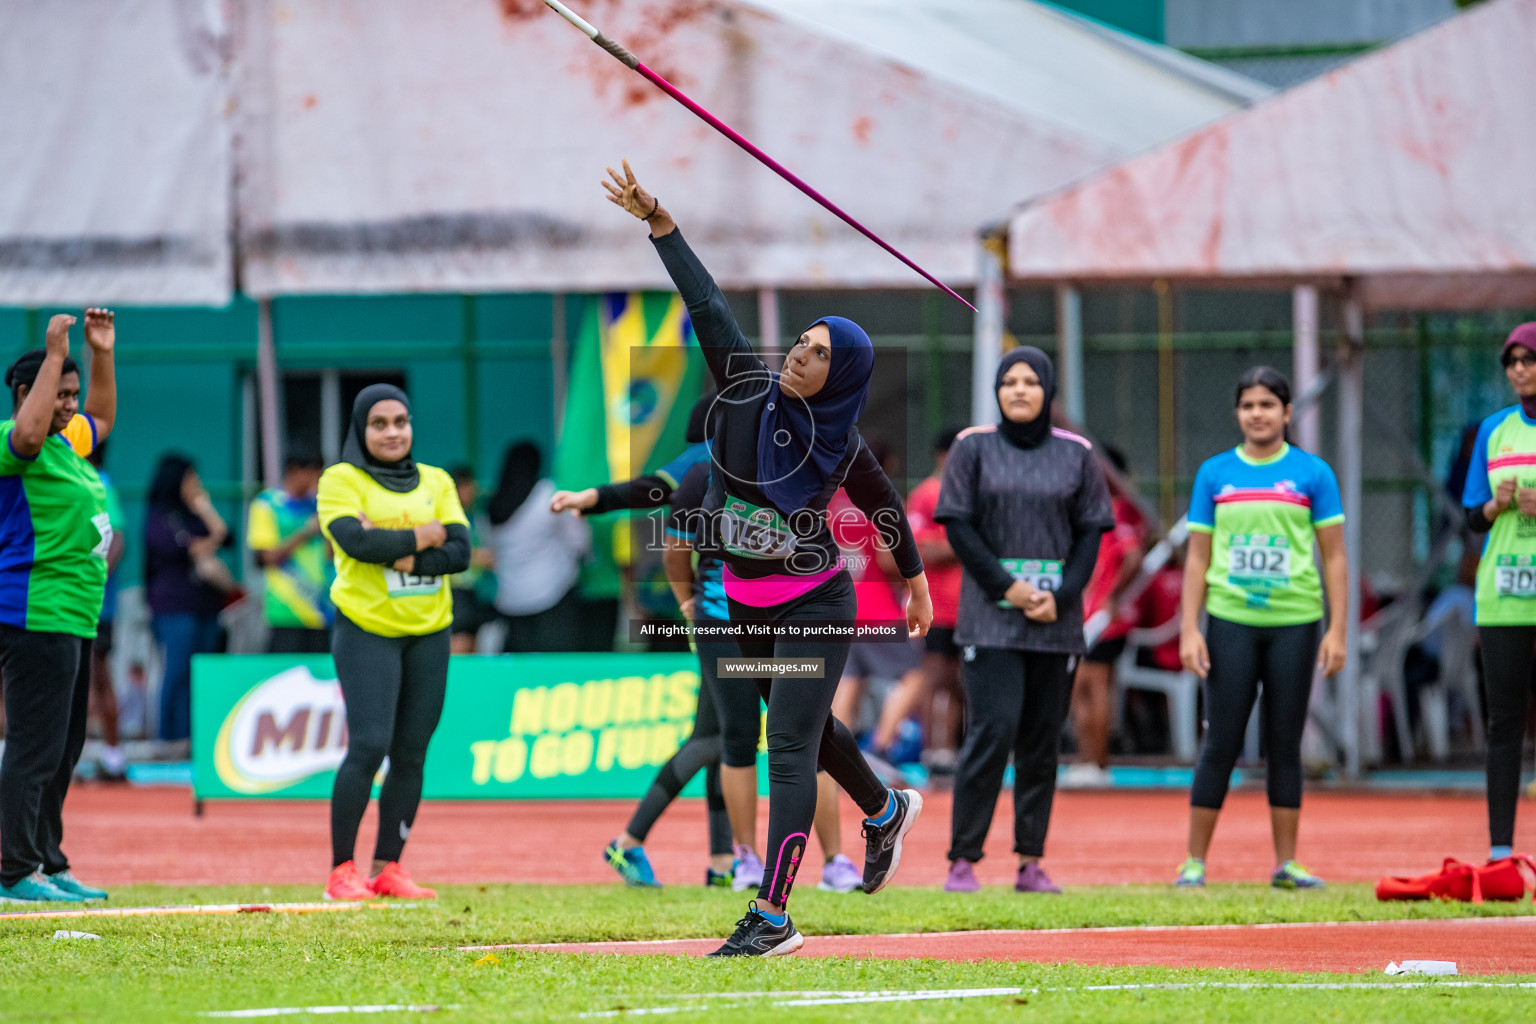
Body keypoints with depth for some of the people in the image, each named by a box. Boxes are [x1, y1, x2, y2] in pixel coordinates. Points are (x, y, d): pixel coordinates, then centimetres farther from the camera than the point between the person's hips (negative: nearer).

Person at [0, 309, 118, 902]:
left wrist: (102, 353, 24)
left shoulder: (66, 442, 17)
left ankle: (50, 865, 20)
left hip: (72, 619, 10)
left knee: (63, 750, 14)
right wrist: (56, 354, -30)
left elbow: (102, 418, 37)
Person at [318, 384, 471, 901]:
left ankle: (388, 868, 8)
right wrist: (425, 536, -7)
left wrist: (393, 551, -13)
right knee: (369, 747, -14)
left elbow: (460, 552, 0)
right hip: (367, 630, -5)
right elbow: (358, 543, -16)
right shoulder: (341, 481, 0)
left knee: (410, 755, 2)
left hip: (429, 633, 5)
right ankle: (342, 871, -8)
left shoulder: (436, 483, 13)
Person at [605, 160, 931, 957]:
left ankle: (773, 917, -17)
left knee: (789, 747, -13)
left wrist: (914, 582, 15)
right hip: (747, 604, 5)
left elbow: (885, 505, 4)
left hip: (815, 606, -5)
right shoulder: (747, 388, -8)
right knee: (806, 729, 24)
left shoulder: (840, 444, -13)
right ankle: (884, 810, 53)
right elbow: (707, 306, -10)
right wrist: (657, 221, -14)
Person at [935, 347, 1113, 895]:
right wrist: (1006, 587, -10)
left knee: (1042, 740, 2)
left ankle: (1031, 862, 6)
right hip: (990, 618, -2)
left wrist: (1061, 597, -6)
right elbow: (958, 525, 0)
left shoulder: (1076, 454, 8)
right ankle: (963, 860, -10)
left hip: (1057, 622, 2)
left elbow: (1091, 532, 7)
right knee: (992, 731, -13)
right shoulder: (973, 448, 4)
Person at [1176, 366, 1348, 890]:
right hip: (1230, 622, 0)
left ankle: (1285, 863, 10)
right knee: (1220, 744, -1)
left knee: (1285, 744, 4)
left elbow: (1334, 557, 5)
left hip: (1293, 624, 0)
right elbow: (1198, 558, 9)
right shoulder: (1214, 473, 7)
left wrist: (1337, 630, -2)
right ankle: (1195, 862, 4)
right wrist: (1188, 631, 1)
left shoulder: (1312, 473, 4)